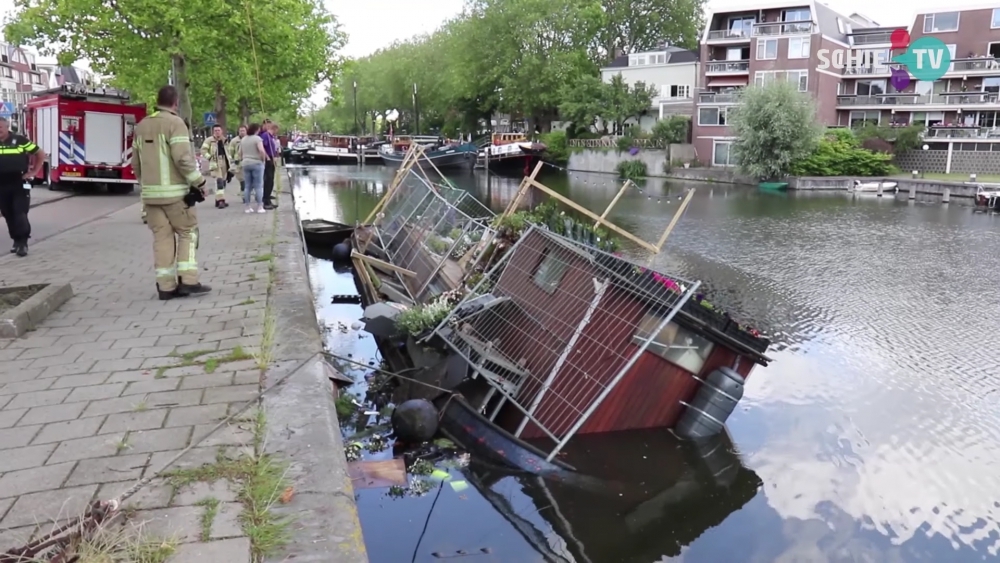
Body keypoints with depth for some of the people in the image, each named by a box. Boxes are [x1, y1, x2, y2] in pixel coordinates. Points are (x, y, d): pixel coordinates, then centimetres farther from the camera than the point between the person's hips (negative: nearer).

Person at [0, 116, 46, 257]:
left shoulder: (20, 140, -6)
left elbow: (41, 154, 2)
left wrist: (33, 172, -1)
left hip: (20, 184, -4)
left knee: (20, 214, -8)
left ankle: (23, 243, -4)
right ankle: (16, 240, 21)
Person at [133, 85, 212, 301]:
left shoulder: (141, 126, 13)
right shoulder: (175, 123, -9)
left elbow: (136, 162, 16)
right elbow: (183, 158, -19)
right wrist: (198, 182, -11)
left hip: (150, 192, 6)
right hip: (175, 191, -6)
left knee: (162, 237, 7)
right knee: (187, 232, 4)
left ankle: (166, 286, 7)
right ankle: (188, 281, -3)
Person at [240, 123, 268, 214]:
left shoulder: (243, 139, 11)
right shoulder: (257, 138, -10)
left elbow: (240, 152, 13)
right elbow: (262, 150, -21)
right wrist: (263, 159, -8)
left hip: (245, 164, 6)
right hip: (257, 163, -6)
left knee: (247, 186, 9)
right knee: (258, 186, -2)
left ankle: (247, 207, 10)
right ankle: (259, 207, -3)